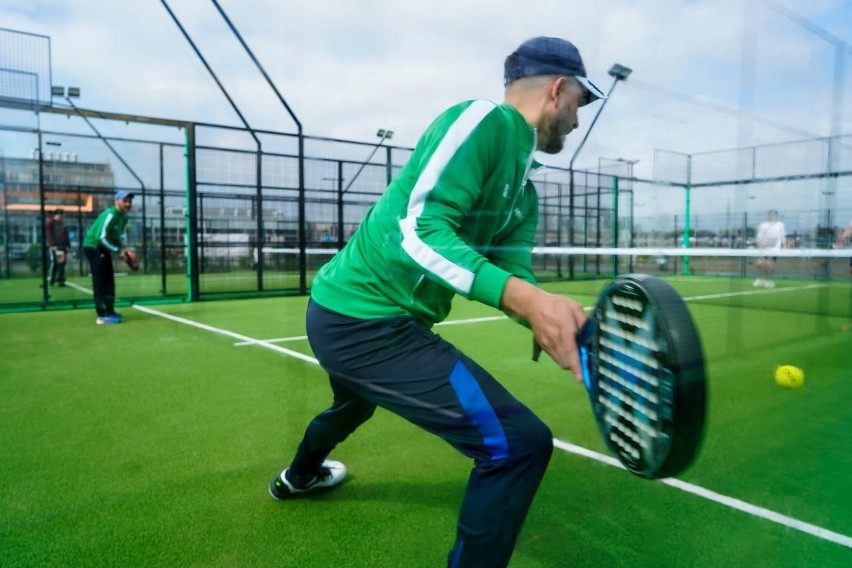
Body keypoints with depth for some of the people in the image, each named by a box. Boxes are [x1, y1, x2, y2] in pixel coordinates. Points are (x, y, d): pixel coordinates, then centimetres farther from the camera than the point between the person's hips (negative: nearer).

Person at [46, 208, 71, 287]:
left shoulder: (62, 223, 18)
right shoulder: (51, 222, -3)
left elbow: (66, 235, 20)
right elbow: (49, 234, -9)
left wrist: (68, 245, 15)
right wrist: (53, 245, -16)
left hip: (63, 246, 6)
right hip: (55, 247, -6)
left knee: (62, 263, 4)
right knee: (54, 262, -9)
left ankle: (61, 280, 9)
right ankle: (51, 280, 0)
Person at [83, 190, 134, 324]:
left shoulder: (124, 217, 4)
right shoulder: (109, 215, -24)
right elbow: (101, 238, -29)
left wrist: (122, 248, 0)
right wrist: (118, 251, -25)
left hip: (103, 248, 9)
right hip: (93, 247, -9)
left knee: (109, 280, 12)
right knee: (101, 281, -12)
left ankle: (109, 311, 22)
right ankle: (103, 315, -12)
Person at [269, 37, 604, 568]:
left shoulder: (523, 194, 13)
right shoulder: (484, 120, -14)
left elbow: (515, 277, 5)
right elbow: (418, 232, -26)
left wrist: (563, 323, -14)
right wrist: (522, 297, -35)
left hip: (346, 312, 11)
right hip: (366, 321, -11)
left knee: (355, 401, 40)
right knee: (521, 441, -12)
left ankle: (299, 475, 73)